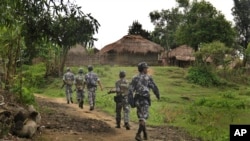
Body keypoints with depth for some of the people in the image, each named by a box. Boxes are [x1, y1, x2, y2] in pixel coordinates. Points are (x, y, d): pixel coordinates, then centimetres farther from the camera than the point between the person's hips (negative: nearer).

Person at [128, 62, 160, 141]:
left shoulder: (135, 78, 6)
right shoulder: (148, 78, -7)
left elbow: (130, 90, -1)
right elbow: (154, 88, -2)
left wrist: (131, 102, -1)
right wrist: (158, 95, 18)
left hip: (137, 100, 5)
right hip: (144, 100, -5)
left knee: (141, 117, 17)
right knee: (143, 118, -3)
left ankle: (145, 135, 23)